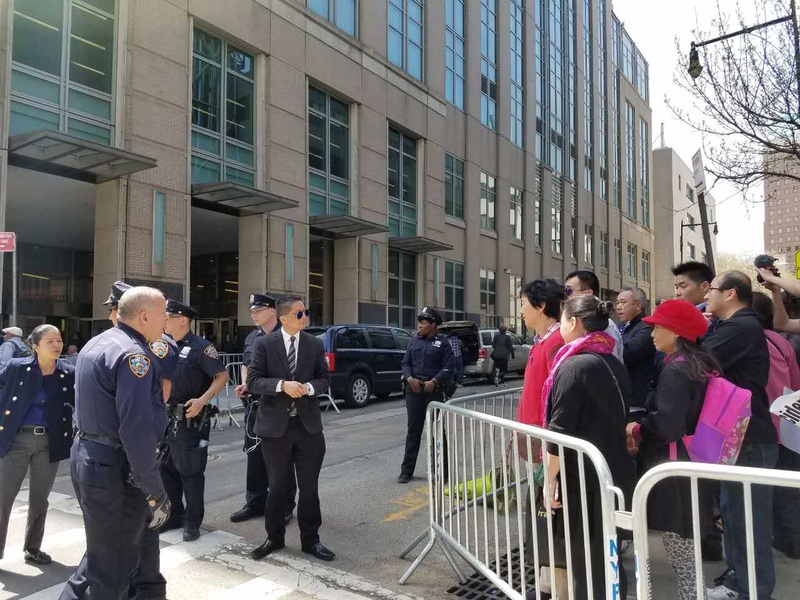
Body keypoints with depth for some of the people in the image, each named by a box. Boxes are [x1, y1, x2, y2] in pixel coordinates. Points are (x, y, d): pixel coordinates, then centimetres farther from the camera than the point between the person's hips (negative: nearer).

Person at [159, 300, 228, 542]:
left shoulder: (200, 347, -12)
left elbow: (222, 376, -15)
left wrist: (202, 400, -25)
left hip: (191, 420, -7)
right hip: (167, 418, 7)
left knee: (190, 472, 1)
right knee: (166, 469, 14)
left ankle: (193, 522, 15)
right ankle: (174, 515, 29)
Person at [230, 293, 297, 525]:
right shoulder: (252, 338, 11)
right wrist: (244, 384, 6)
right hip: (254, 404, 7)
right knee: (254, 454, 14)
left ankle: (284, 505, 18)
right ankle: (255, 502, 28)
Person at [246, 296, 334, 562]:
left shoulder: (315, 344, 3)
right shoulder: (264, 344, -5)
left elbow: (325, 379, 6)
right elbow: (252, 381, -9)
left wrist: (309, 387, -16)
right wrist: (282, 385, -24)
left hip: (308, 425, 2)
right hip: (275, 425, -1)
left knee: (309, 486, 8)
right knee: (277, 486, 13)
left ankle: (310, 539, 23)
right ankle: (274, 538, 30)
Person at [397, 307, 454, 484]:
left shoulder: (442, 343, 0)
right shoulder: (414, 341, 11)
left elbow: (448, 368, -6)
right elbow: (406, 363, 11)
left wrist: (434, 382, -19)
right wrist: (410, 378, -8)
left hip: (434, 390, -3)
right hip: (414, 389, 3)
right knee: (413, 429, 7)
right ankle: (406, 470, 12)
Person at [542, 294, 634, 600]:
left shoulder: (574, 365, -18)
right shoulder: (615, 364, 7)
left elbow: (560, 431, -19)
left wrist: (550, 478, -12)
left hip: (585, 477, -8)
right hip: (617, 472, 8)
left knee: (586, 560, 5)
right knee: (608, 555, 20)